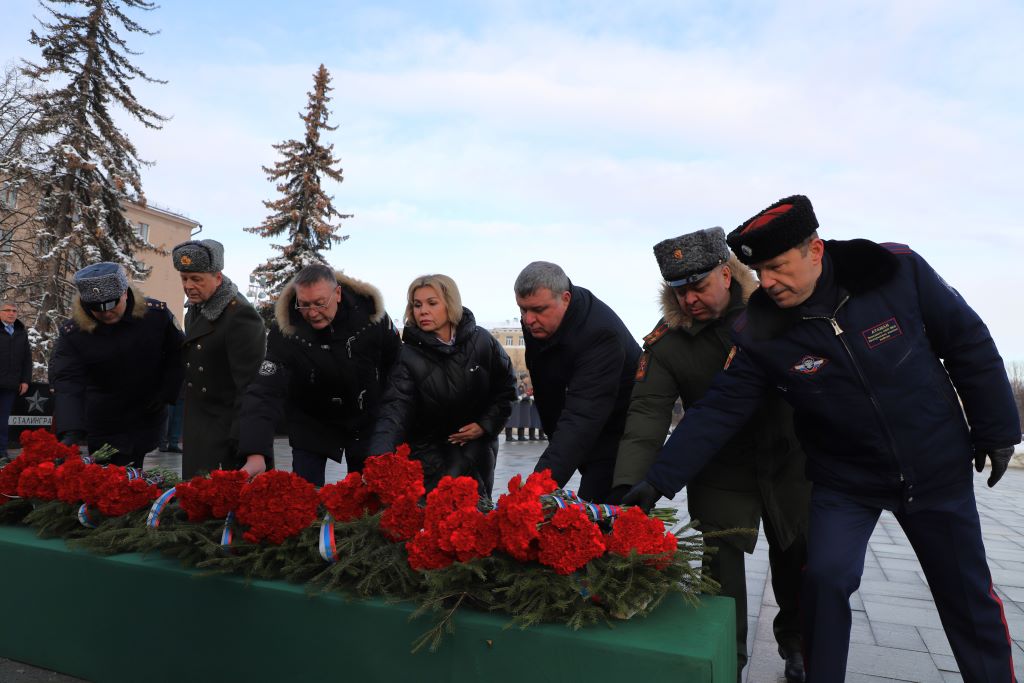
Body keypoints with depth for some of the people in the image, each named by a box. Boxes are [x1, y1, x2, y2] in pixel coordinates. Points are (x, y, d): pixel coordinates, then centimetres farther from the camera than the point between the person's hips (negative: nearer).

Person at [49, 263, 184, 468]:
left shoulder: (157, 314, -13)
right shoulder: (73, 333, -14)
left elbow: (177, 354, 1)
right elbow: (67, 383, -23)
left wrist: (165, 395, -7)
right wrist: (70, 433, -36)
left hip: (146, 419, 0)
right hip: (102, 426, 1)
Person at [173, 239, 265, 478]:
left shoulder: (240, 315, -20)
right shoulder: (196, 308, 8)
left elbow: (248, 383, -21)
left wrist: (239, 438, -20)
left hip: (228, 429, -8)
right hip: (196, 428, 8)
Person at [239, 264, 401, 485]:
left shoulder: (370, 312, -20)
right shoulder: (285, 330, -24)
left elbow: (396, 368, -6)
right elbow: (266, 391, -30)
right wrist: (256, 453, -42)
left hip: (366, 424, 2)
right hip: (312, 425, -1)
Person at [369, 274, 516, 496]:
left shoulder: (482, 341, -10)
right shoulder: (409, 355, -15)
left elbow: (506, 386, 3)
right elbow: (395, 410, -26)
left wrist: (486, 425, -8)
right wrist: (378, 462, -41)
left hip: (476, 442, 1)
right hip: (429, 448, -1)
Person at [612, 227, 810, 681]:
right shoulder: (666, 343, -14)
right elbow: (646, 415, -21)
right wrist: (626, 488, -32)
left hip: (788, 464, 2)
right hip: (720, 475, -1)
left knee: (797, 561, 16)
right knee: (720, 570, -1)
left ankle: (795, 643, 43)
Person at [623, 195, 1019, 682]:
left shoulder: (897, 271, -18)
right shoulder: (758, 335, -19)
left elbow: (969, 345, -5)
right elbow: (717, 412, -19)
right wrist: (659, 479, -26)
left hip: (939, 467, 1)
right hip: (844, 481, -1)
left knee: (967, 593, 14)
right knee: (824, 580, -12)